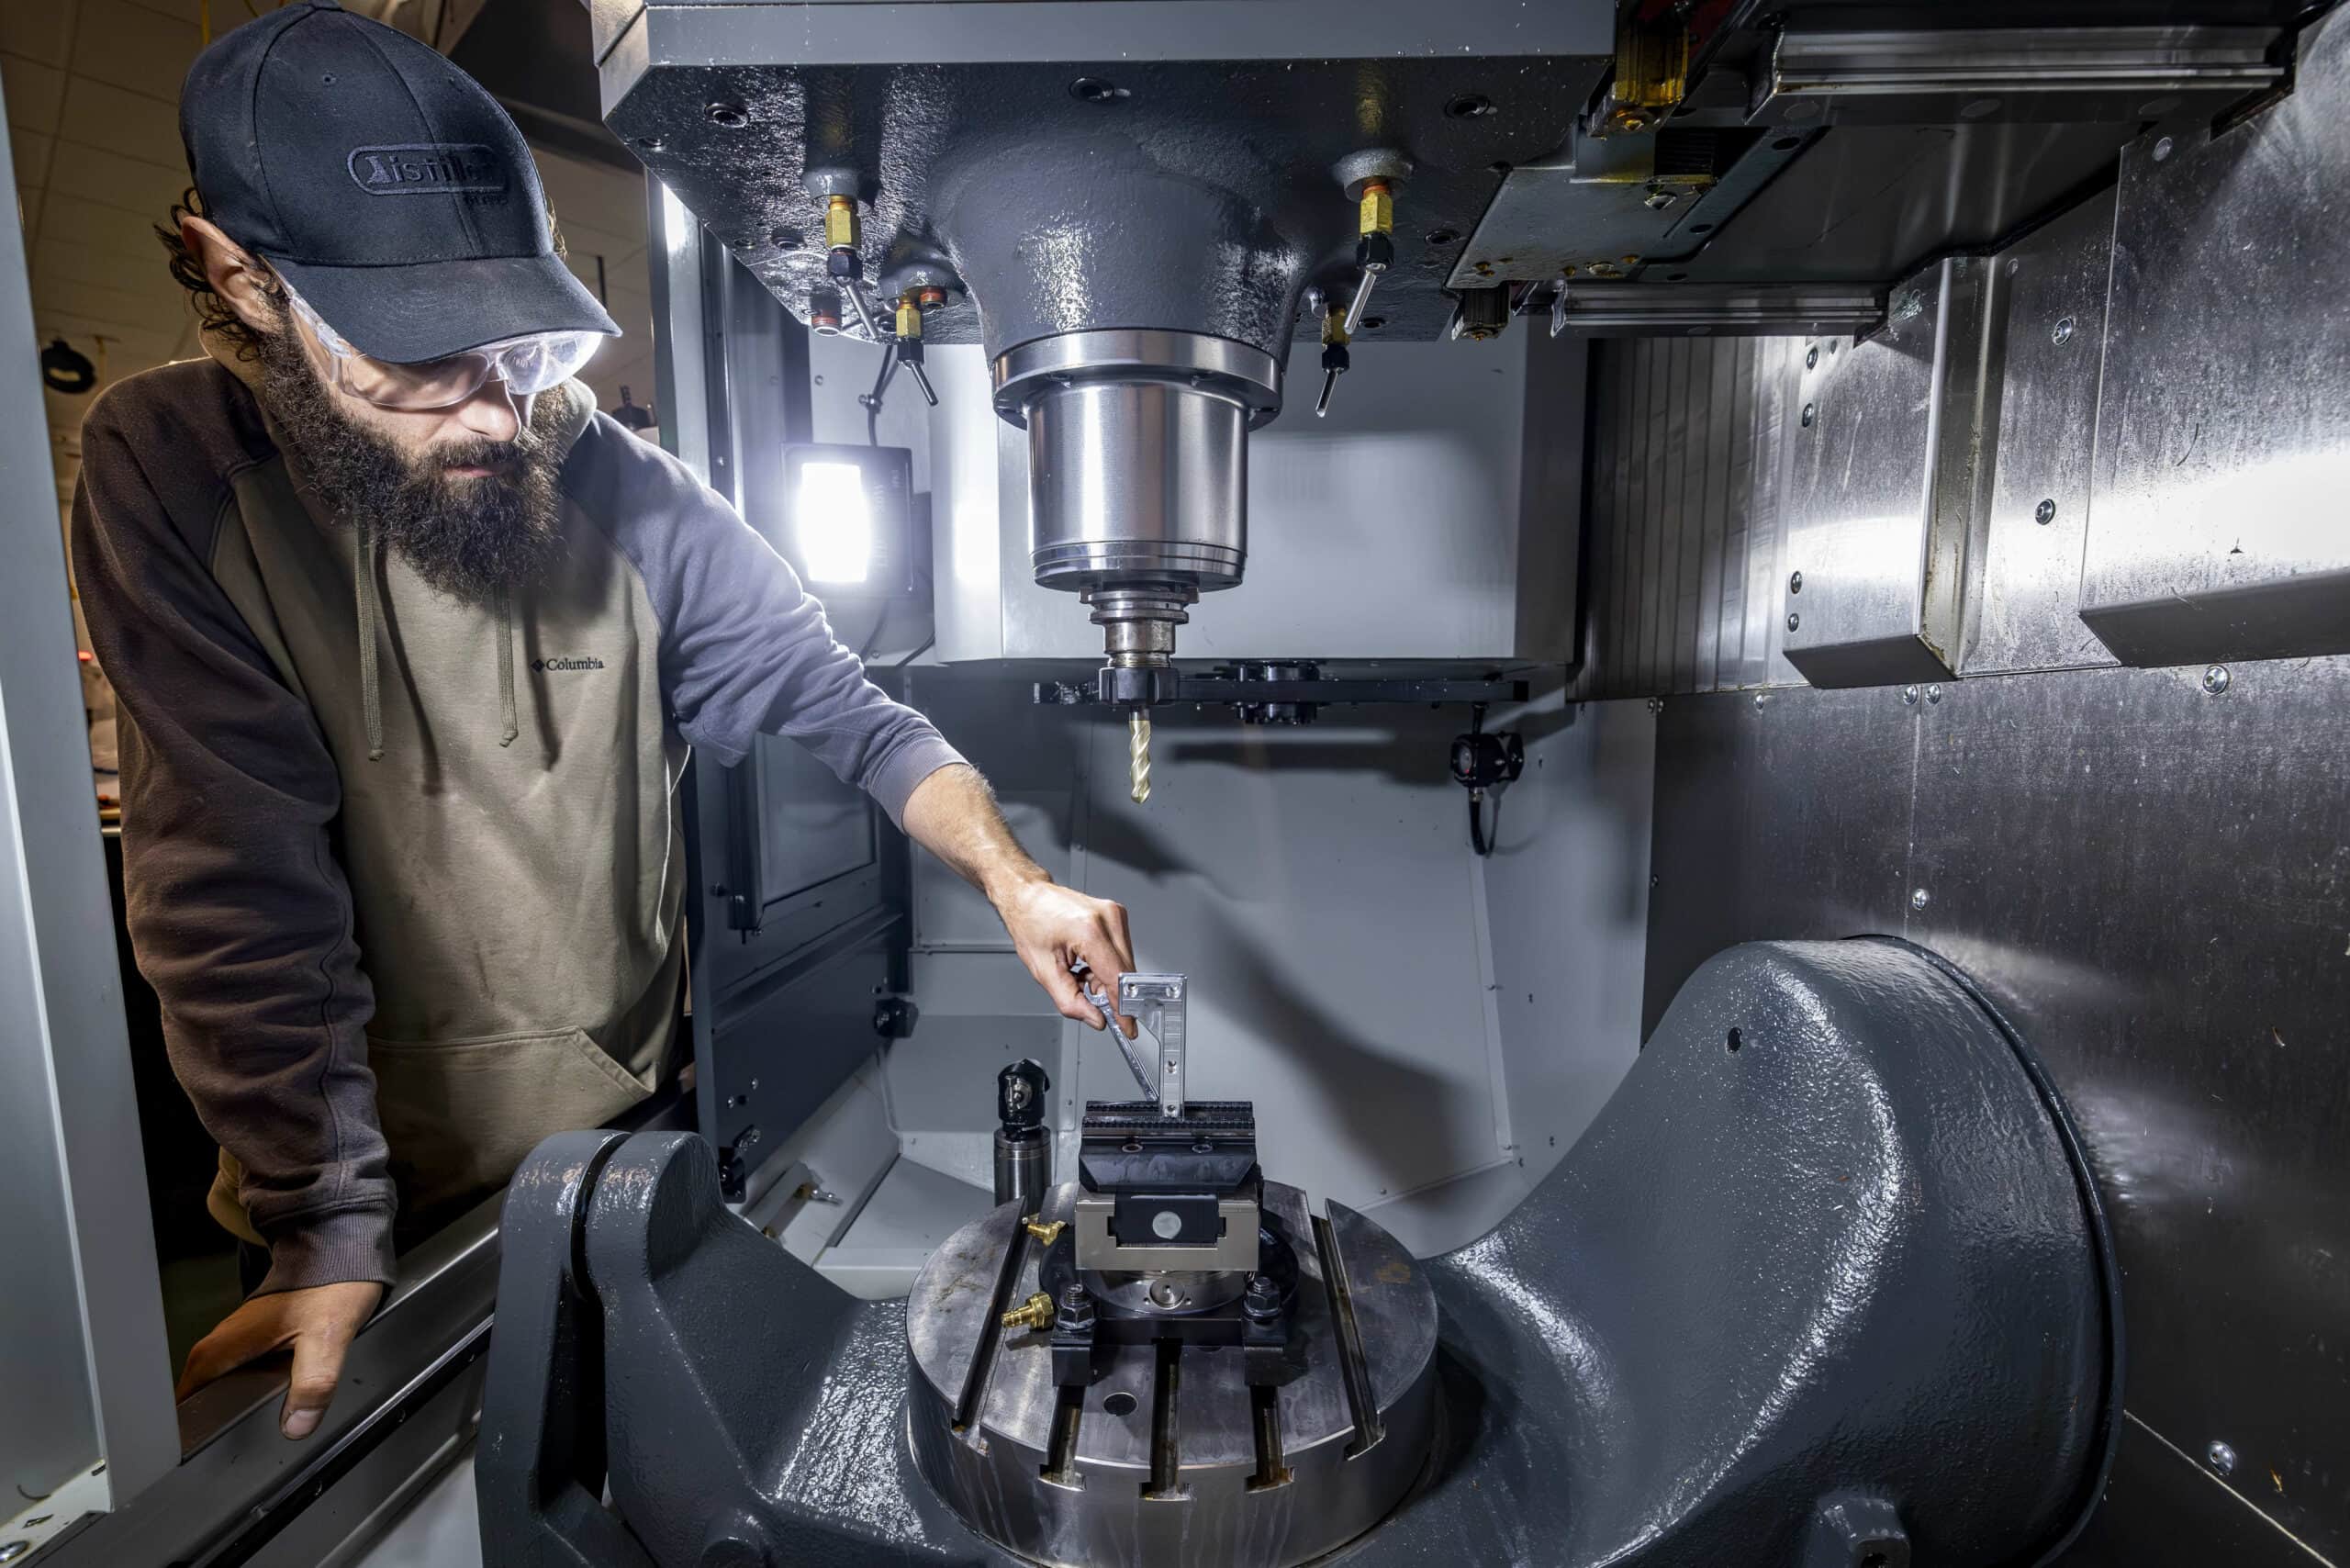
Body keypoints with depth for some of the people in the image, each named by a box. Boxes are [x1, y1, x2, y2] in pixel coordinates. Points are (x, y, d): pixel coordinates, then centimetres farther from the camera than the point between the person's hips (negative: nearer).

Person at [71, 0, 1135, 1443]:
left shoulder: (633, 495, -9)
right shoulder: (173, 474, -12)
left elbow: (846, 710, -10)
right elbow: (242, 887, -17)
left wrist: (1017, 882, -24)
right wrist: (329, 1233, -18)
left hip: (635, 1117, 2)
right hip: (388, 1176, -1)